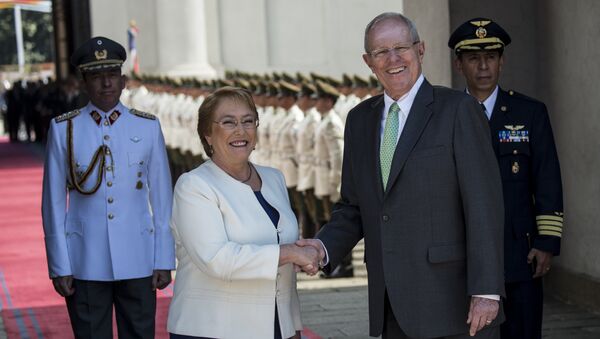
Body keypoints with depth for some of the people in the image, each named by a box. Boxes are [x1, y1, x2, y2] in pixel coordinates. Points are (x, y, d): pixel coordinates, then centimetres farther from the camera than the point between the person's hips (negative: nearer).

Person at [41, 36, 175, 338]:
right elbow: (53, 202, 1)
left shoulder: (148, 127, 3)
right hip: (85, 264, -1)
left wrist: (165, 260, 0)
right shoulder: (63, 129, 1)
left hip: (138, 262, 1)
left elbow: (162, 198, 4)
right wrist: (59, 266, -3)